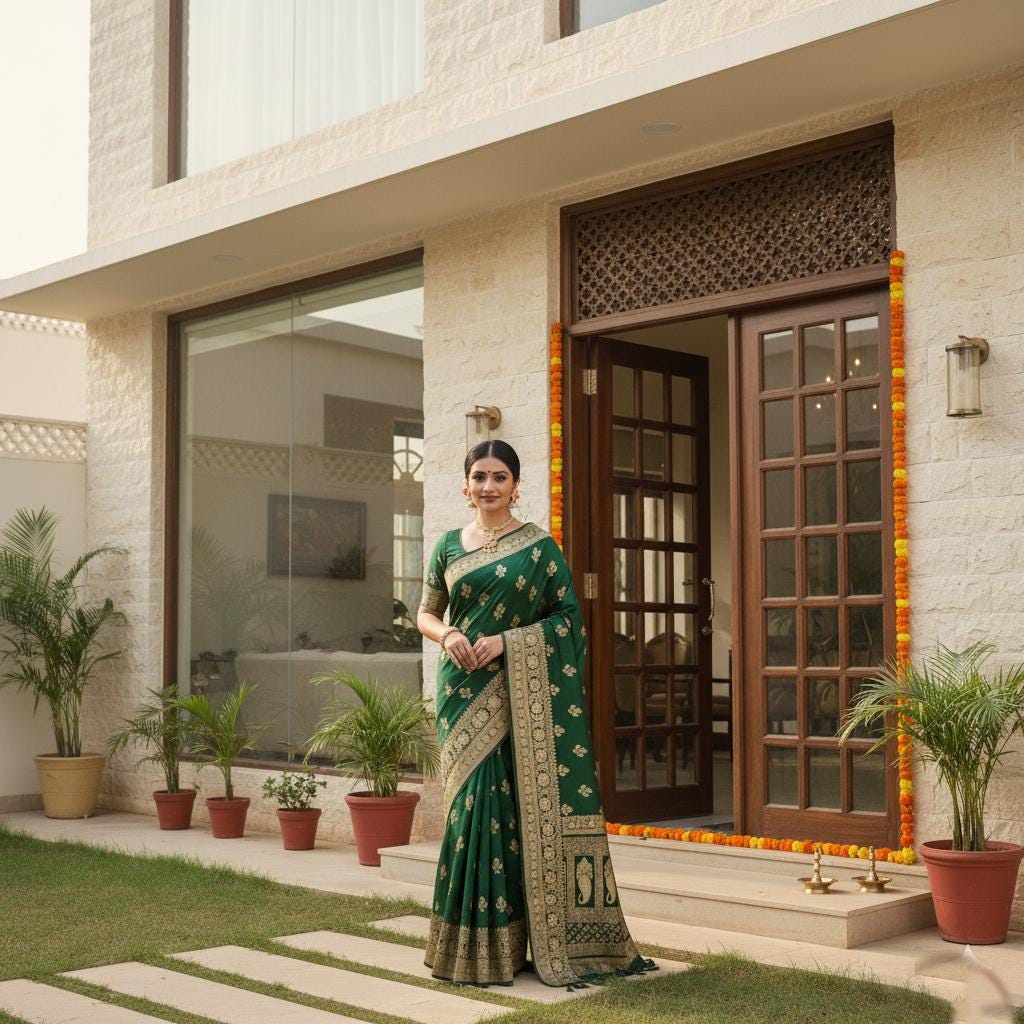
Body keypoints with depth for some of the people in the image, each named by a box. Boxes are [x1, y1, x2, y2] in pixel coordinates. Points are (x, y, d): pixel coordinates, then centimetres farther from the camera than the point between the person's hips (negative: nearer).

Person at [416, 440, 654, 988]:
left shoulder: (538, 546, 2)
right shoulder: (449, 546, 10)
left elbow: (567, 617, -1)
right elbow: (426, 613, 16)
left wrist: (507, 640, -14)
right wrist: (448, 635, -7)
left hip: (522, 694, -2)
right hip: (465, 691, 2)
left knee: (526, 801, -4)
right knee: (473, 801, 0)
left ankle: (546, 938, 6)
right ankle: (474, 943, 9)